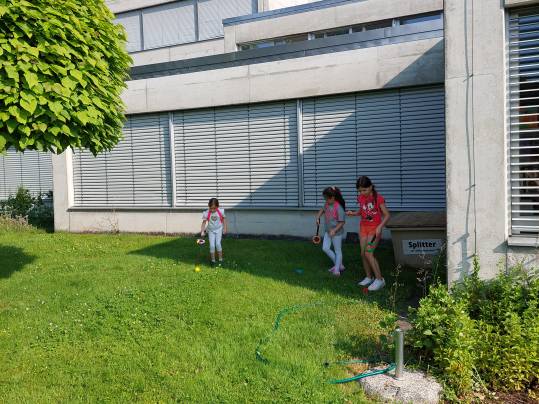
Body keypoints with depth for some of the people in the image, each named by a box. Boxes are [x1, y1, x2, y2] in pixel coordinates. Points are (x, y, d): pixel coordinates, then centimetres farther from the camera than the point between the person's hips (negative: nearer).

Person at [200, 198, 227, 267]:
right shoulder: (206, 213, -16)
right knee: (212, 245, -5)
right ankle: (213, 261, 8)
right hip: (211, 231, 1)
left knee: (218, 244, -10)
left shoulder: (221, 212, -14)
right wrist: (202, 231, -18)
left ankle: (220, 260, 4)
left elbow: (224, 219, 1)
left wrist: (225, 228, -1)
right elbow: (204, 222, -11)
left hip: (219, 230, -1)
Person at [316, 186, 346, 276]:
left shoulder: (338, 208, -23)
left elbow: (342, 222, -20)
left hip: (336, 232, -8)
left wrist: (334, 230, -26)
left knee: (338, 251, 6)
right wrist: (318, 217, 7)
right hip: (328, 231, 8)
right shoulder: (327, 204, -1)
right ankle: (339, 265, 21)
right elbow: (322, 210, 22)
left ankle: (337, 270, 16)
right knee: (325, 248, 9)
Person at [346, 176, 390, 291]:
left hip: (375, 228, -6)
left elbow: (387, 215, -12)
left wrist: (380, 226, -26)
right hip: (363, 227, 6)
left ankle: (379, 279, -6)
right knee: (363, 253, 7)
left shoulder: (378, 198, -14)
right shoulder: (361, 198, 3)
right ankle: (369, 277, 23)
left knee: (368, 253, -15)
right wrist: (353, 213, -2)